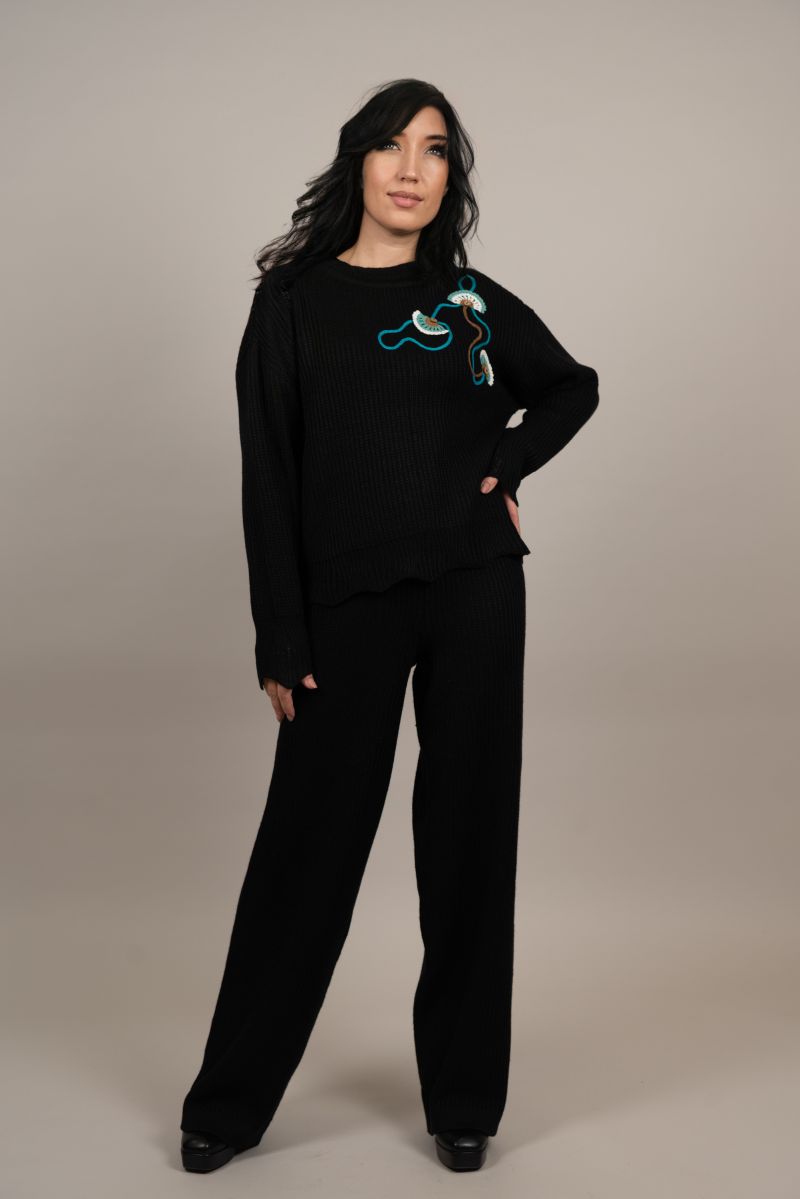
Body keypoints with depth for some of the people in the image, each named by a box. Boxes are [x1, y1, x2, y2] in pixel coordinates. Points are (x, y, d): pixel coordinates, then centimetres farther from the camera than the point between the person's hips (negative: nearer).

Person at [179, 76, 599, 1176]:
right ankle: (231, 1103, 16)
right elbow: (268, 481, -1)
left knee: (468, 832, 6)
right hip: (347, 604, -2)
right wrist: (281, 643, -6)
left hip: (476, 590, 2)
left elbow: (573, 387, 24)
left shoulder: (473, 300, 8)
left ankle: (463, 1100, 19)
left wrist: (508, 464, 5)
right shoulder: (294, 302, 2)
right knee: (311, 838, 2)